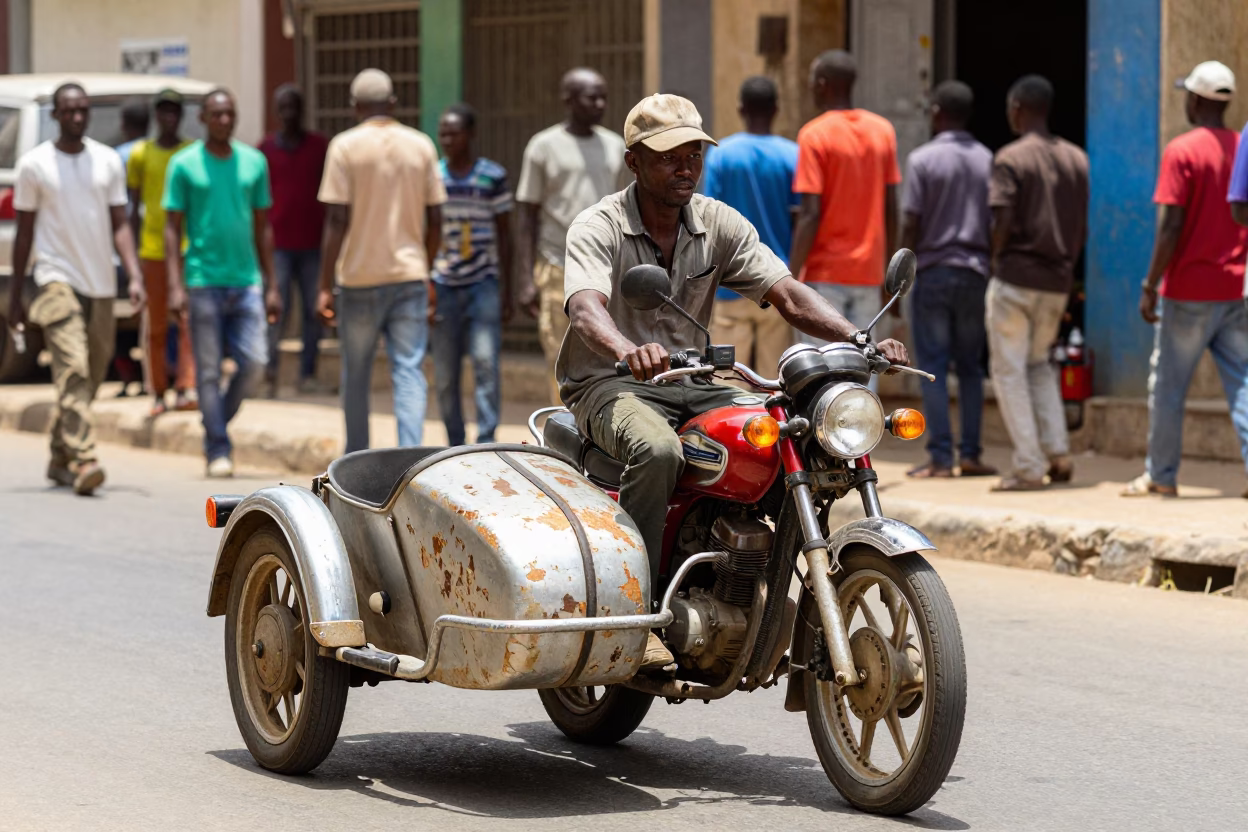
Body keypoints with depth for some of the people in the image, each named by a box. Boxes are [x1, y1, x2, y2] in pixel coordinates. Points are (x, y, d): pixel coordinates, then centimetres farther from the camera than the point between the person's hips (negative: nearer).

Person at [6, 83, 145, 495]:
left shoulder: (108, 161, 8)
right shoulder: (34, 164, -1)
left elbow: (119, 224, 9)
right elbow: (24, 231, 3)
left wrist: (135, 277, -5)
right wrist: (15, 295, 3)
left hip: (100, 284, 4)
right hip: (57, 280, -4)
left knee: (90, 376, 11)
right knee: (73, 369, -19)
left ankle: (60, 459, 27)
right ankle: (83, 461, -27)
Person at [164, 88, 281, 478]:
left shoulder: (254, 162, 10)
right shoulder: (184, 164, 0)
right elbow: (172, 228, -1)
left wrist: (271, 286, 11)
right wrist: (176, 287, -10)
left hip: (246, 281, 3)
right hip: (203, 281, -3)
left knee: (254, 362, -3)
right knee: (209, 370, 0)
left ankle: (217, 425, 20)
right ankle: (218, 450, 7)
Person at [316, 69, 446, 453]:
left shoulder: (346, 146, -4)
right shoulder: (421, 146, 6)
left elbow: (337, 221, -8)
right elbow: (434, 220, 8)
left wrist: (325, 286, -5)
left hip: (359, 277, -2)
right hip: (410, 275, 2)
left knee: (356, 376, 11)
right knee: (409, 372, -1)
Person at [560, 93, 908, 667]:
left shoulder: (720, 224, 5)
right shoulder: (597, 228, -10)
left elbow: (786, 292, -5)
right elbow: (586, 308, -29)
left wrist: (857, 339, -24)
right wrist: (627, 351, -53)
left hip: (693, 381, 5)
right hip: (611, 384, -5)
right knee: (657, 451, -38)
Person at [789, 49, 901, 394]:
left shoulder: (815, 135, -9)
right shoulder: (883, 132, 7)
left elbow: (810, 214, -14)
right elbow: (891, 210, 7)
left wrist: (791, 278, -10)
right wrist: (886, 271, 16)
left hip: (825, 274, -5)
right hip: (868, 272, 5)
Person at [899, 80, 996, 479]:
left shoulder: (923, 159, -7)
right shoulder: (987, 160, 4)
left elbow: (911, 223, -9)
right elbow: (997, 224, 4)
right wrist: (990, 263, 14)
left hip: (933, 270, -3)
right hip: (975, 272, 4)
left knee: (933, 367, -1)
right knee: (970, 366, 10)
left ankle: (940, 457, -5)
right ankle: (970, 454, 7)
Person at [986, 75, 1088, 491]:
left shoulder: (1010, 158, -10)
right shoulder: (1077, 159, 8)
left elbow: (1003, 223, -16)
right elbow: (1083, 227, 8)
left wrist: (995, 261, -1)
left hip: (1016, 276, -6)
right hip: (1058, 281, 6)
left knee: (1009, 370, 3)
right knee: (1039, 364, 21)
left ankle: (1028, 467, -1)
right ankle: (1058, 453, 7)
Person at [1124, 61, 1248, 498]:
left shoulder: (1183, 151, -11)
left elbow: (1172, 226, -16)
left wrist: (1150, 286, -12)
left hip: (1188, 291, -5)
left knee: (1167, 384, 7)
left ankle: (1161, 476, 14)